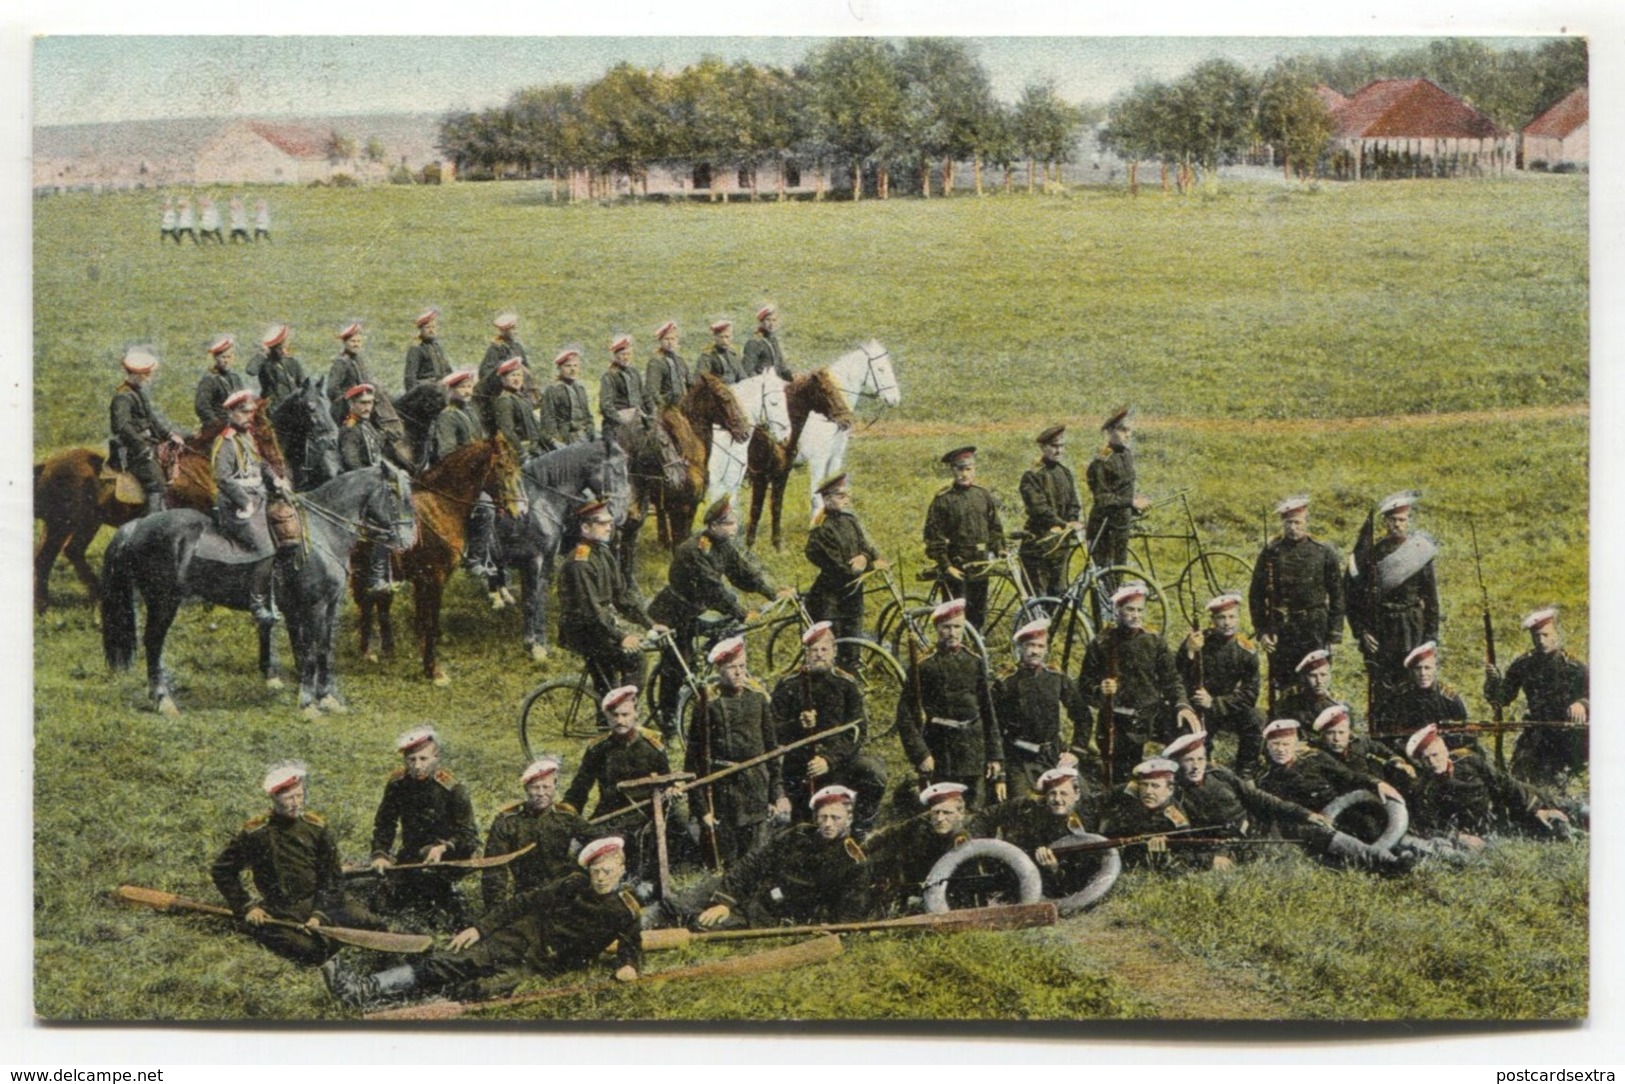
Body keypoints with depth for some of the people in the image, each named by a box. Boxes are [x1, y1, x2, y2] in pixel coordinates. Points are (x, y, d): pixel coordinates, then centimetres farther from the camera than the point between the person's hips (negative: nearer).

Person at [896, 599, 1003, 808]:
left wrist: (995, 755, 7)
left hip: (974, 757, 3)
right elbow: (906, 716, -2)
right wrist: (920, 754, -10)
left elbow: (988, 714, 12)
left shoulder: (975, 664, 10)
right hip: (939, 757, -3)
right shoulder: (923, 667, -1)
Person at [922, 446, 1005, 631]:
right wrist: (945, 566, -11)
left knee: (978, 615, 9)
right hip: (956, 568, -5)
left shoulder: (983, 495, 9)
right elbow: (933, 535, -7)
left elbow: (995, 527, 16)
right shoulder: (943, 499, -6)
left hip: (980, 567, 5)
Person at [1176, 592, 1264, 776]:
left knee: (1255, 719, -26)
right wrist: (1188, 653, -38)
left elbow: (1249, 695, -10)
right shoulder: (1197, 641, -11)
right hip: (1196, 708, -1)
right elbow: (1177, 677, -19)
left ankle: (1245, 775, -11)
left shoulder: (1246, 651, -7)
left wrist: (1214, 703, -21)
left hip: (1227, 708, 1)